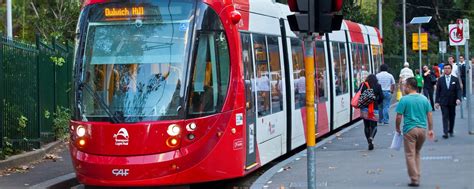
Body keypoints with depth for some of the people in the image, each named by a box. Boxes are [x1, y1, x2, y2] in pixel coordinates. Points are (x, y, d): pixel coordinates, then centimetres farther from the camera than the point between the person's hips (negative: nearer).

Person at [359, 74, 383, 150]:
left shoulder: (363, 85, 2)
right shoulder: (378, 86, 2)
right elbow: (381, 97, 0)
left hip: (364, 108, 1)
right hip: (374, 109, -1)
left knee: (366, 126, 11)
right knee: (374, 125, 5)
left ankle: (369, 142, 11)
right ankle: (371, 138, -23)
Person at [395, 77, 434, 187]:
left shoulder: (404, 100, -9)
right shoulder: (424, 99, 5)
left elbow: (399, 117, -9)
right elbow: (429, 115, 8)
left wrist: (397, 128, 7)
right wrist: (431, 129, 15)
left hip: (410, 130, -5)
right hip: (422, 129, 5)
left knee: (410, 155, 2)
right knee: (417, 153, 20)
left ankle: (414, 180, -2)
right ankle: (417, 176, 19)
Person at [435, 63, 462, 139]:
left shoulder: (455, 79, 3)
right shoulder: (440, 80, 3)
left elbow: (458, 90, -2)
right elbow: (438, 91, 3)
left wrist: (458, 99, -19)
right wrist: (437, 101, -3)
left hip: (452, 102, 1)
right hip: (443, 102, -1)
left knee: (452, 117, 8)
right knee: (445, 117, -8)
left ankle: (451, 131, 22)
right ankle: (445, 132, -14)